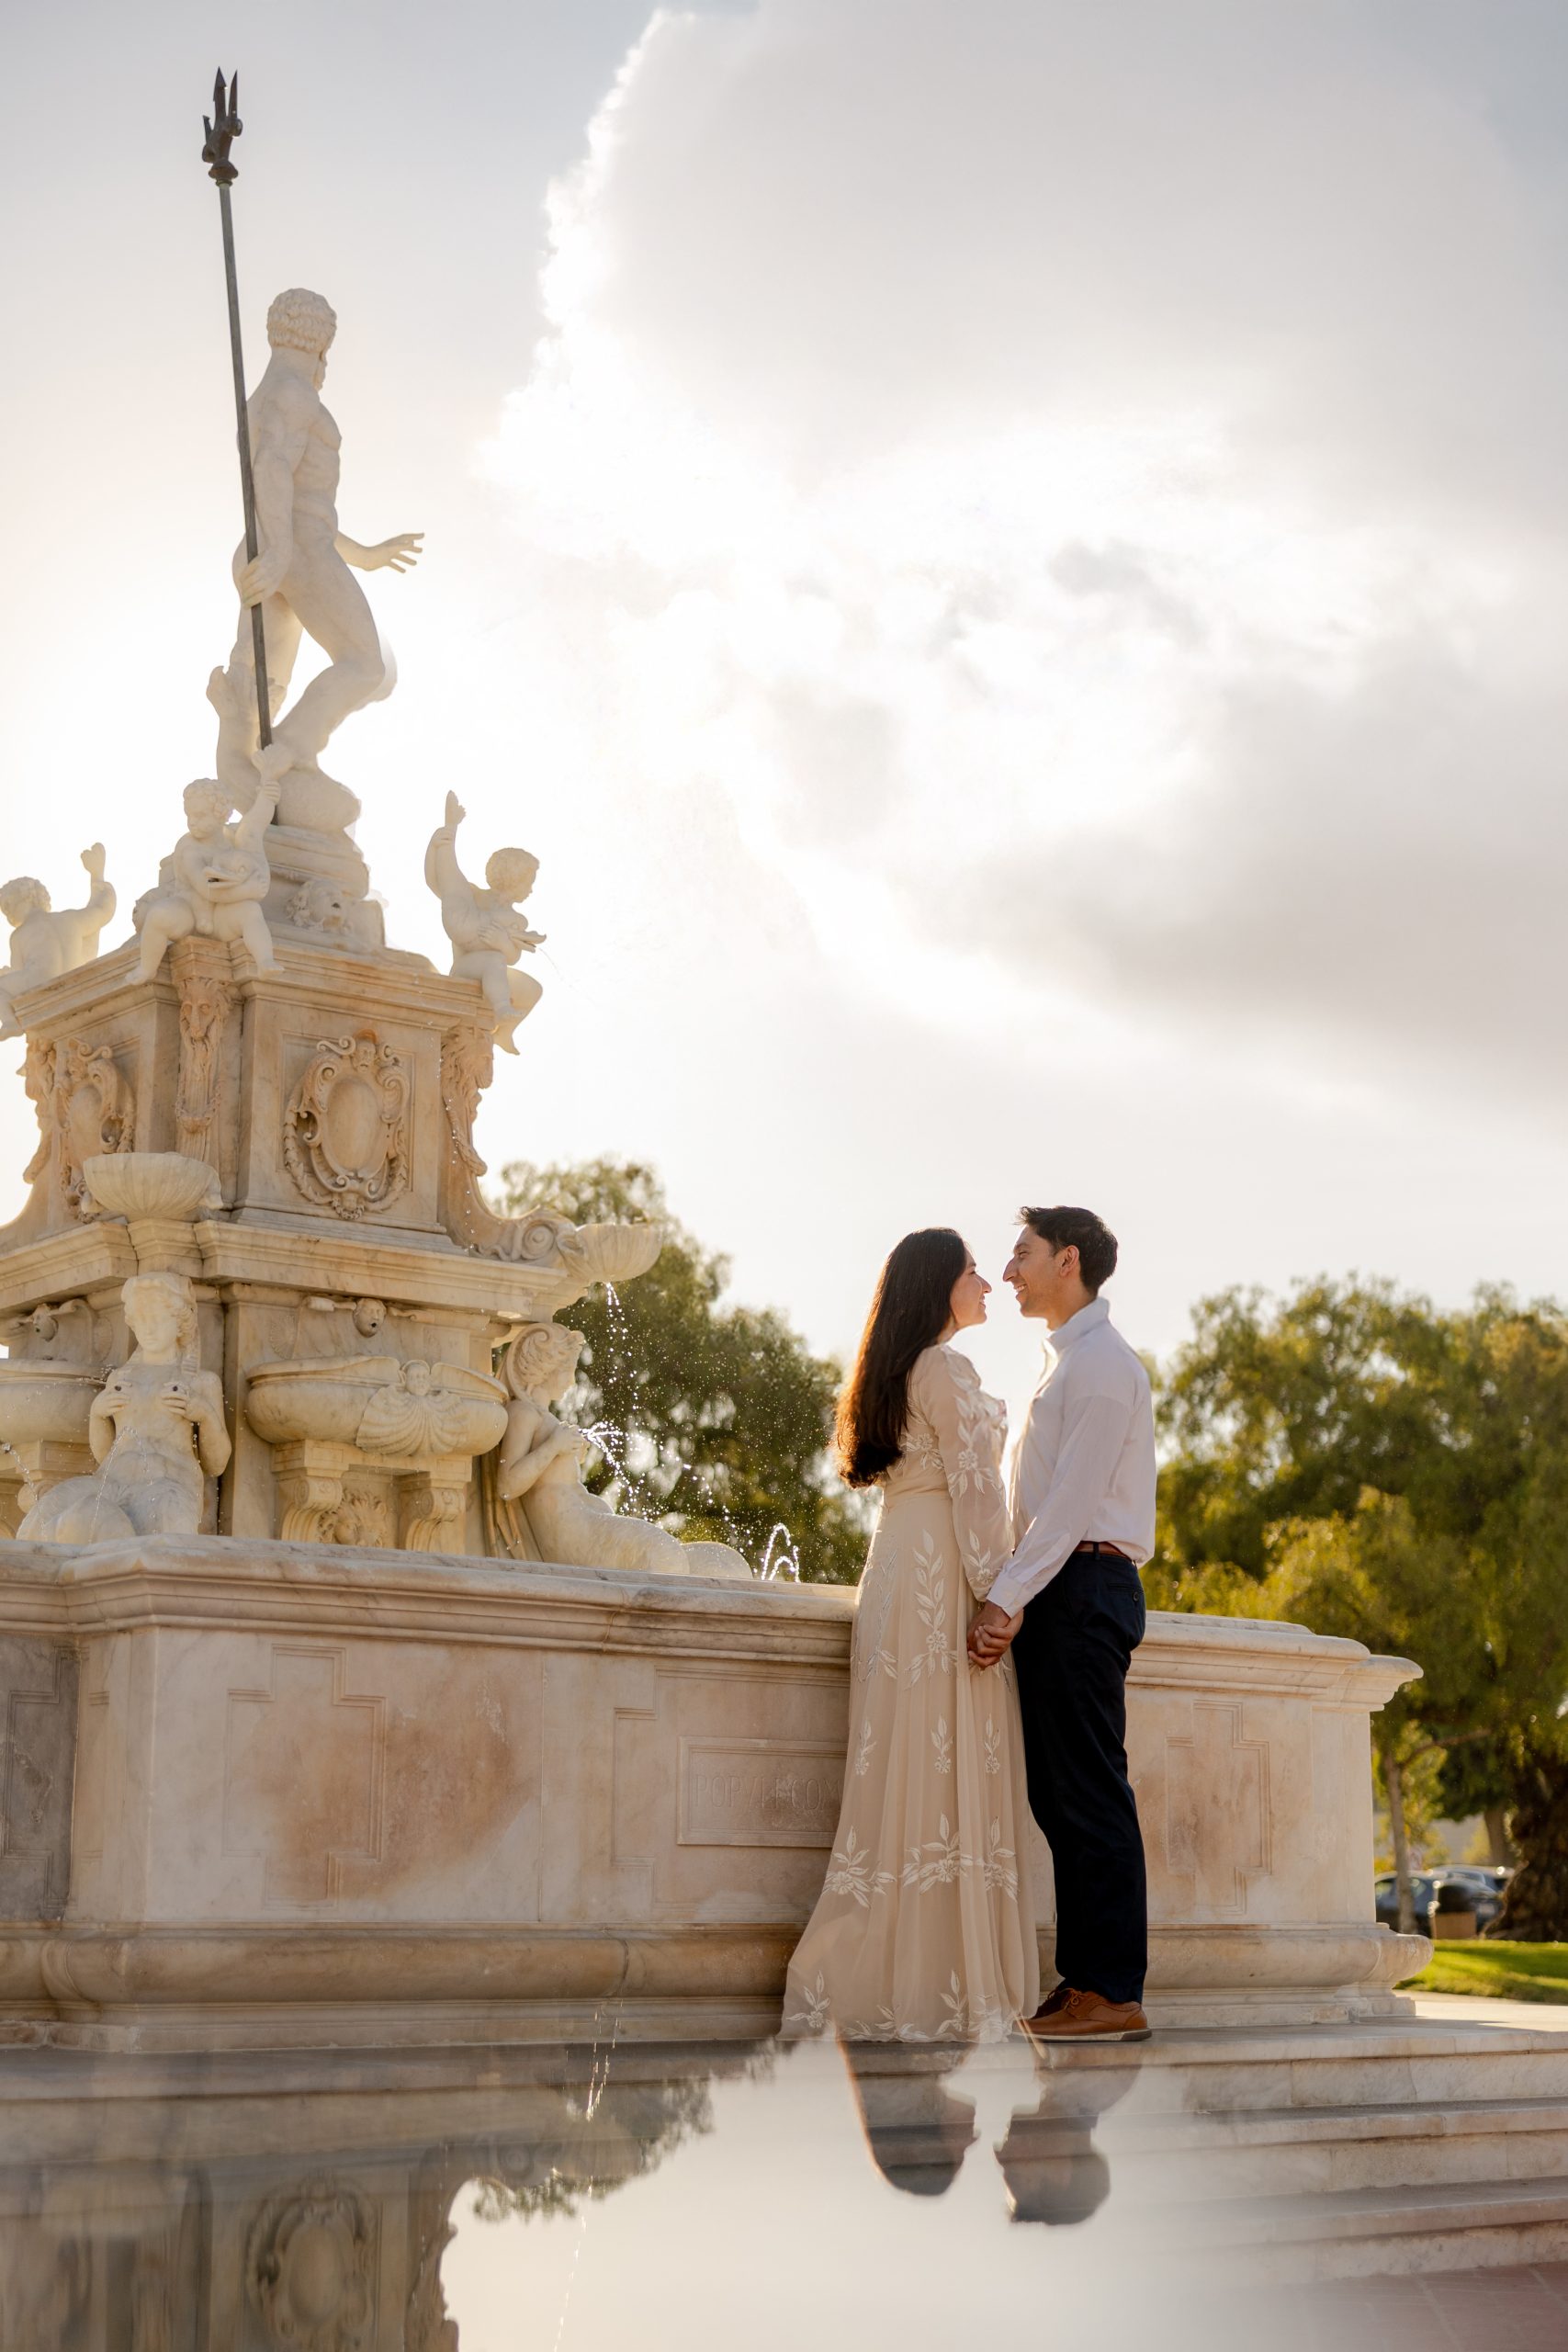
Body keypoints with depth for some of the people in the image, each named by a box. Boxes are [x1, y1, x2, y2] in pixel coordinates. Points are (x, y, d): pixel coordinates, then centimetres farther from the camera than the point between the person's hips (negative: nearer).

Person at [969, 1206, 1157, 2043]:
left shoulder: (1101, 1363, -8)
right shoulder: (1064, 1362, 22)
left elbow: (1073, 1499, -16)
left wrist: (1006, 1599, -19)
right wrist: (1011, 1598, 13)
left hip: (1082, 1585, -10)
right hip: (1055, 1592, 10)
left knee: (1088, 1790, -10)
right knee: (1060, 1793, 8)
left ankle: (1111, 1994, -9)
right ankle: (1083, 1983, 10)